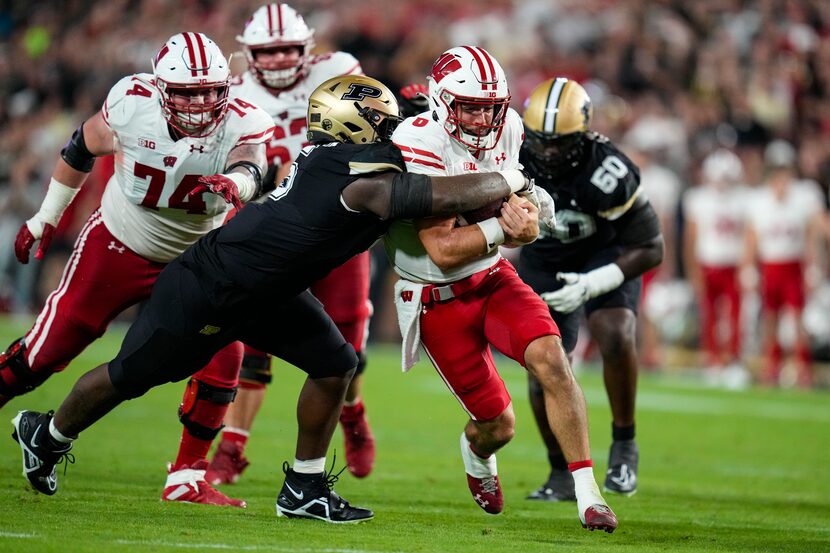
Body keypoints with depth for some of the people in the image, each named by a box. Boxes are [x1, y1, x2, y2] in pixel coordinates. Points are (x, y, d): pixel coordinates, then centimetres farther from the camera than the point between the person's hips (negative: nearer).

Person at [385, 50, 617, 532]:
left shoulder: (506, 131, -4)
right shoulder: (418, 147, -23)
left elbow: (527, 229, 0)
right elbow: (443, 251, -26)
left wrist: (523, 218, -23)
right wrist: (501, 226, -31)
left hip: (495, 277, 4)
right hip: (439, 298, -4)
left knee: (551, 359, -23)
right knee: (499, 425, 2)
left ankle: (588, 493, -18)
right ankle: (477, 451, 42)